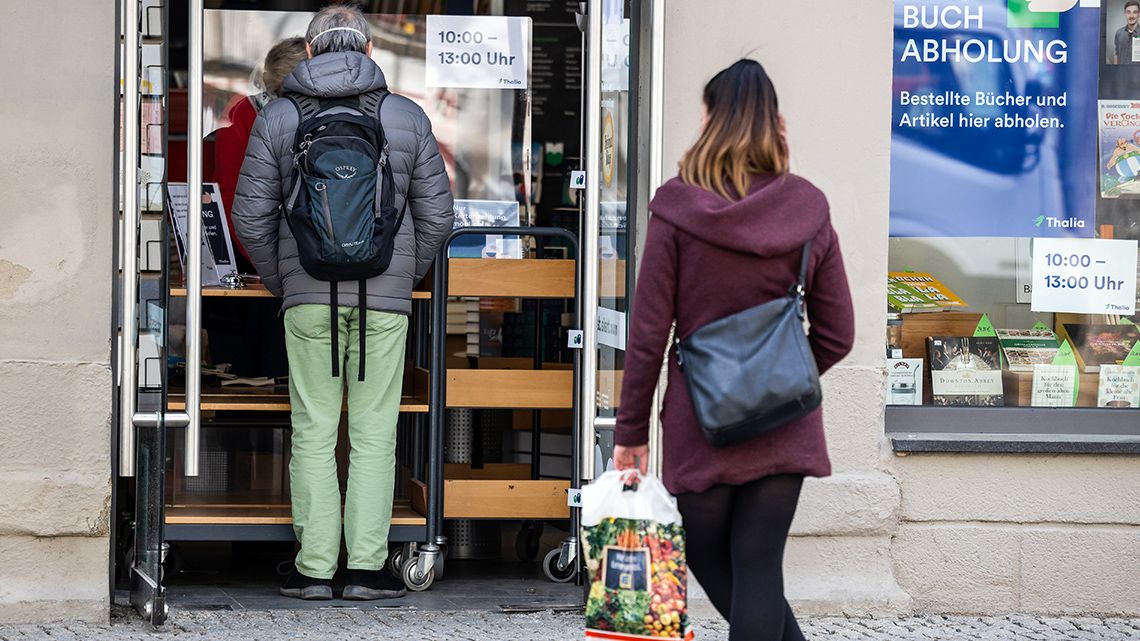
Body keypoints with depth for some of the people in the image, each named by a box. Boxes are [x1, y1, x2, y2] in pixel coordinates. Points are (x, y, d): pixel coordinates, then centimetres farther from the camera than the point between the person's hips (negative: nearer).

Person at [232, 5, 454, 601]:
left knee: (313, 431, 5)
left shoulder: (277, 117, 2)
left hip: (308, 296, 0)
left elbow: (251, 213, 2)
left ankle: (314, 568, 3)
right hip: (385, 296, 0)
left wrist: (279, 282, 16)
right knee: (374, 433, 4)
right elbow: (436, 215, 5)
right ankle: (366, 567, 1)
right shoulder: (408, 117, 3)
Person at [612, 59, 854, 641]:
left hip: (702, 425, -2)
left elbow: (648, 332, -6)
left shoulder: (677, 211, -8)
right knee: (759, 566, 5)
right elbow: (837, 335, 4)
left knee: (709, 560, 15)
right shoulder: (807, 211, 0)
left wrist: (631, 430, 3)